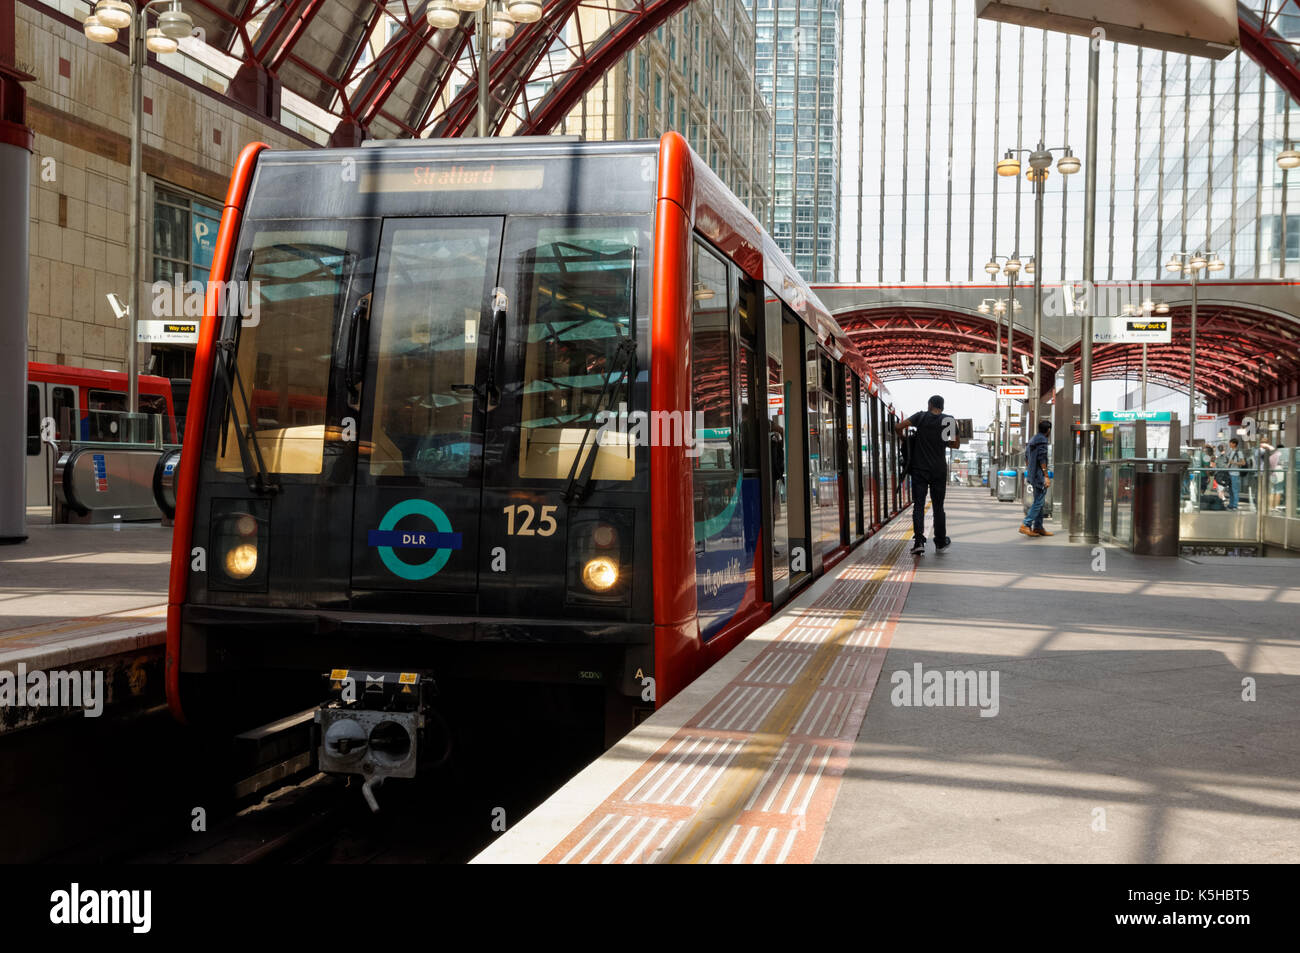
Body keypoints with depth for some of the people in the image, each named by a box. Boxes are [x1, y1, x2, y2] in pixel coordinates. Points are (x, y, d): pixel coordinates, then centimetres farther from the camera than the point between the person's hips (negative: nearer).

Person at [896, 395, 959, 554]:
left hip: (919, 468, -1)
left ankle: (918, 540, -15)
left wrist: (904, 438, 6)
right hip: (939, 469, 1)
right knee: (938, 507, 11)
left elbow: (899, 427, -13)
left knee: (918, 505, -1)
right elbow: (956, 444, 7)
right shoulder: (949, 420, 0)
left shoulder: (921, 416, -3)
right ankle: (940, 542, 18)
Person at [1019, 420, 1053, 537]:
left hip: (1032, 474, 10)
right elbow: (1042, 459, -19)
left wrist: (1028, 472, 26)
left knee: (1039, 502, 13)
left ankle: (1038, 527, 14)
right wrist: (1046, 476, -18)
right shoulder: (1042, 440, -13)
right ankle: (1026, 525, -13)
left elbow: (1026, 457, 20)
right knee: (1039, 502, -8)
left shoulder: (1032, 439, 15)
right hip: (1039, 475, -10)